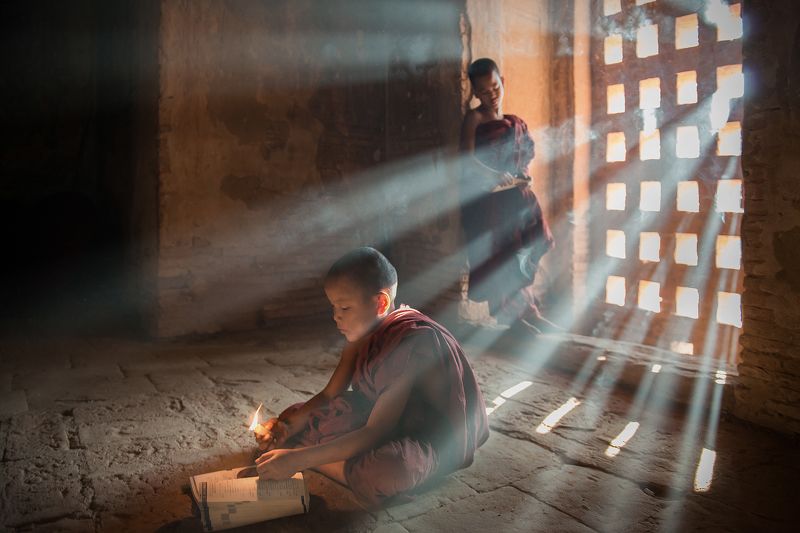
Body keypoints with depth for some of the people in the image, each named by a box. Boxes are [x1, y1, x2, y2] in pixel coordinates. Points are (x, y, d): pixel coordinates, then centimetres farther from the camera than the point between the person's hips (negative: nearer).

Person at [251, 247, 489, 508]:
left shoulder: (409, 341, -28)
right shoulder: (364, 330, -2)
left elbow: (375, 432, -30)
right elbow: (330, 394, 4)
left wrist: (299, 459, -33)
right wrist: (288, 425, -15)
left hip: (435, 439, -7)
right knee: (293, 418, 4)